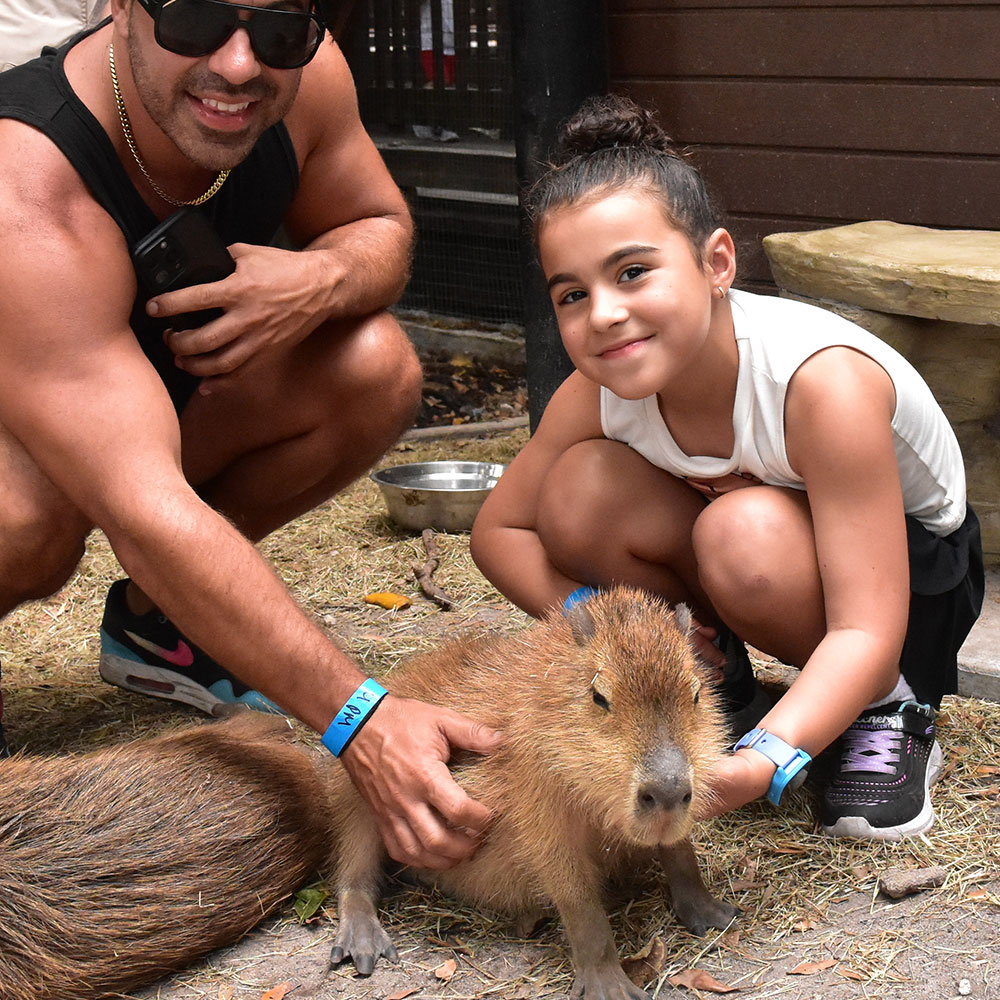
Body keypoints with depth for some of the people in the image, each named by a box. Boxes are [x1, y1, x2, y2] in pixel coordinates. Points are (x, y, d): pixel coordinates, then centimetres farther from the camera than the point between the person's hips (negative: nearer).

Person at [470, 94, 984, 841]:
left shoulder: (822, 381, -35)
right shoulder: (600, 388, -20)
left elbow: (866, 633, -37)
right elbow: (498, 530, -6)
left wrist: (763, 763, -54)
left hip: (914, 569, -4)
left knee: (746, 535, -38)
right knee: (578, 493, -23)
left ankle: (892, 709, -8)